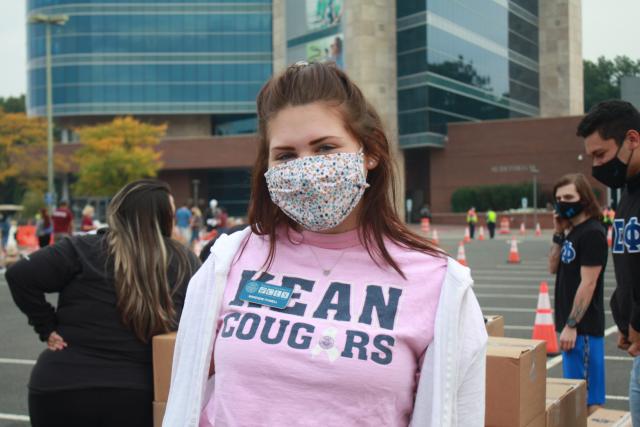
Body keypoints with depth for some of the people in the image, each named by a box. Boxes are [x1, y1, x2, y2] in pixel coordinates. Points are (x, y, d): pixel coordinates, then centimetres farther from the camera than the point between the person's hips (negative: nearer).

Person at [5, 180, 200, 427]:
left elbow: (20, 275, -11)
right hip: (135, 397, 1)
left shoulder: (84, 249, -4)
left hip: (61, 389, -1)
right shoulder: (184, 262, 1)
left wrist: (47, 328, -2)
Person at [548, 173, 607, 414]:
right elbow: (554, 268, 15)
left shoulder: (592, 233, -15)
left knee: (586, 394, -5)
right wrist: (559, 234, 3)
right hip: (571, 323, 9)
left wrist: (571, 326, -19)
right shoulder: (573, 231, 12)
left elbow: (588, 283, -18)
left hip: (583, 326, -9)